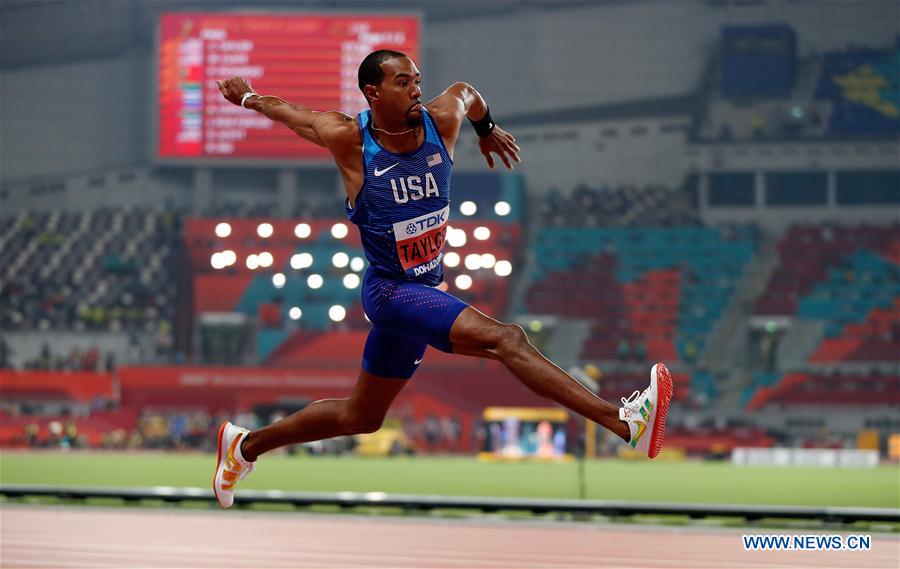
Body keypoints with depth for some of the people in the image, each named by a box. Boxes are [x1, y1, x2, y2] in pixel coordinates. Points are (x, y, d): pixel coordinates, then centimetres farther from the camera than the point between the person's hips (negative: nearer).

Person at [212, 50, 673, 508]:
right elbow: (290, 112, 1)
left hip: (424, 291, 7)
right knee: (505, 339, -25)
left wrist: (487, 129, 36)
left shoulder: (441, 122, -6)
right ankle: (624, 422, -36)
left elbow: (465, 92, 18)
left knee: (360, 418, 19)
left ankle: (245, 446, 35)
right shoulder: (349, 139, -16)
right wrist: (248, 97, 20)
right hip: (389, 291, -7)